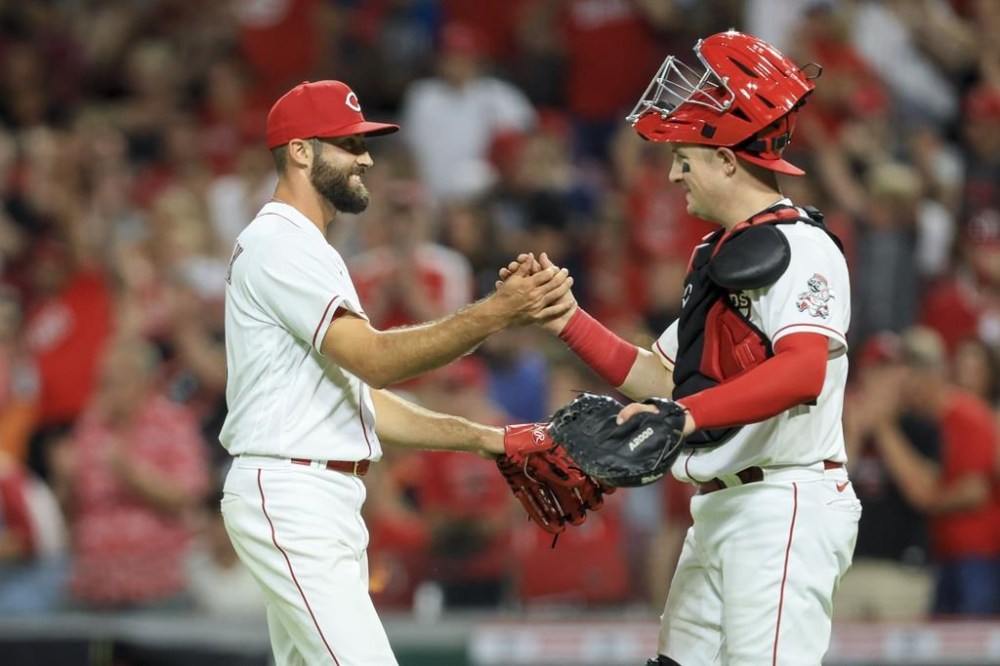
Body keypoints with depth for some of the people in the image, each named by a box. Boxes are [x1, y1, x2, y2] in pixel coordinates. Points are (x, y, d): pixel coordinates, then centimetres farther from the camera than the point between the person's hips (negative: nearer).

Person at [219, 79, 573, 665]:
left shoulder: (308, 251, 22)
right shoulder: (278, 244, -11)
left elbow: (362, 394, 20)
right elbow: (374, 359, -23)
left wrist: (481, 437, 12)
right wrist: (496, 314, -31)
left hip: (327, 501, 11)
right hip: (291, 498, -11)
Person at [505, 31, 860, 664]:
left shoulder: (801, 248, -12)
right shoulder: (717, 256, 21)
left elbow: (803, 371, -29)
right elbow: (657, 379, 21)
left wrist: (688, 416, -38)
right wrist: (564, 316, 13)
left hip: (784, 507, -10)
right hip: (719, 510, 10)